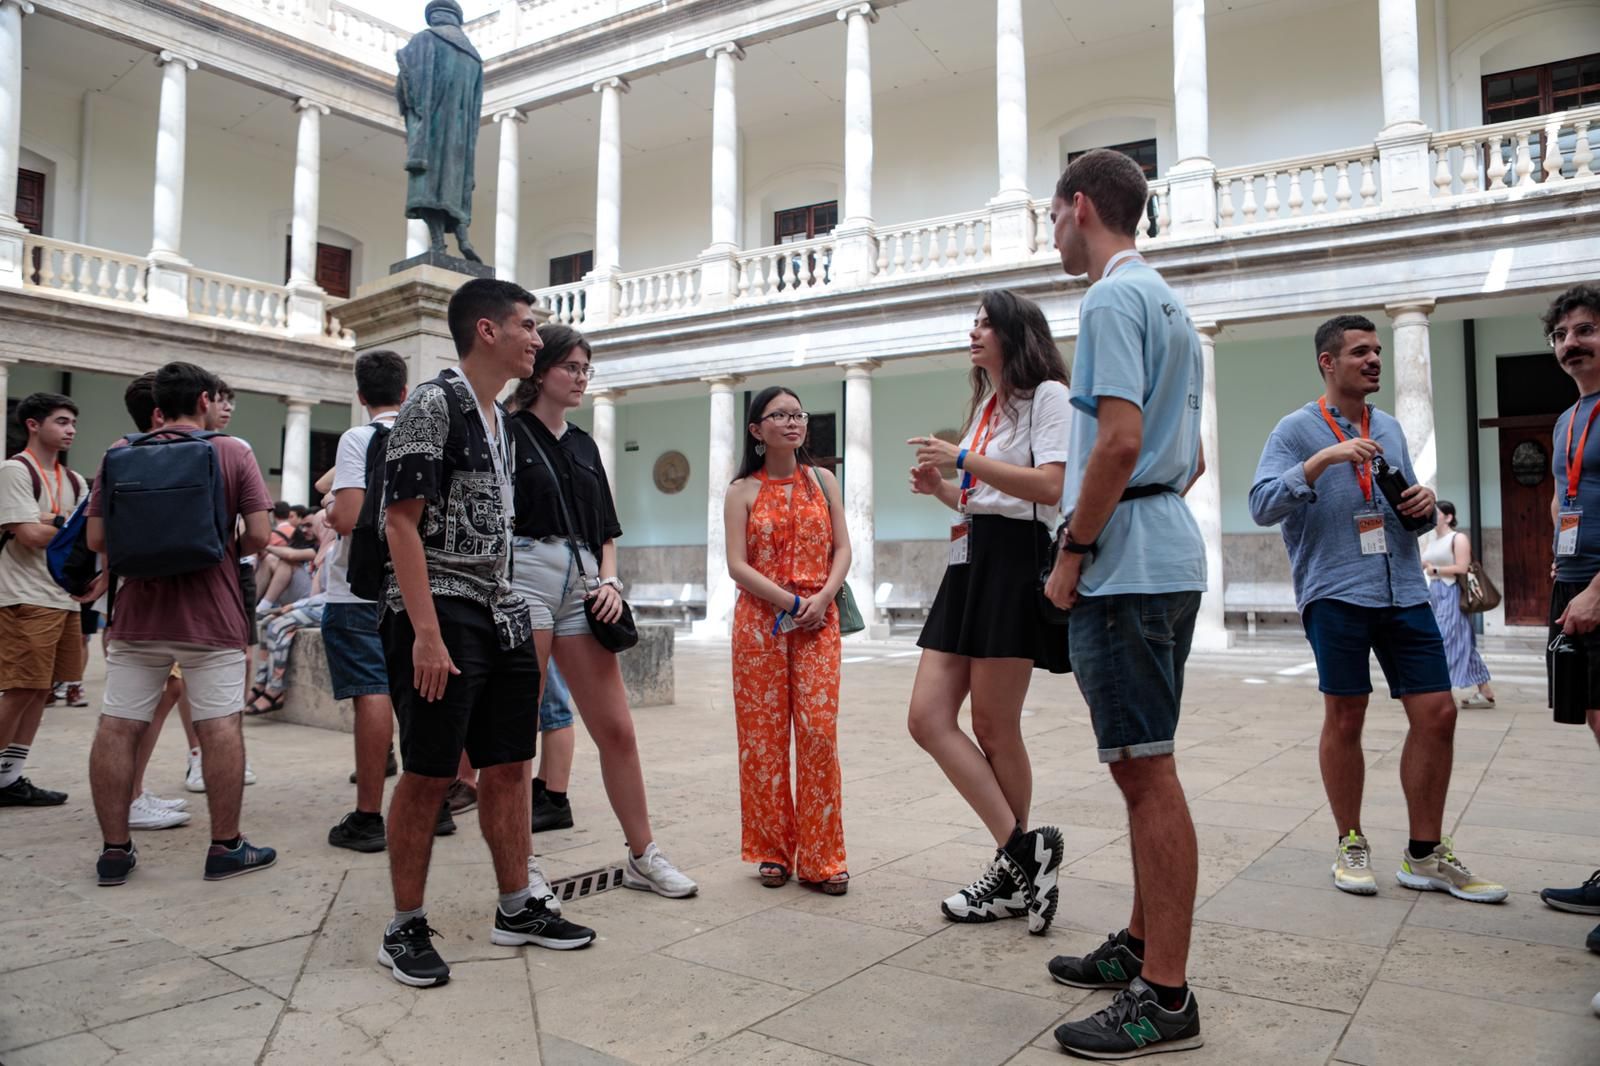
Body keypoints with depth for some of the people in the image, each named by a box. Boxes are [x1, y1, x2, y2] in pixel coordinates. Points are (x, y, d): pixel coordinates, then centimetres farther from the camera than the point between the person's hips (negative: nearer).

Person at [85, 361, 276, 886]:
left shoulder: (120, 452, 4)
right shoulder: (232, 452, -3)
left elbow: (96, 538, 3)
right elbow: (258, 534, -8)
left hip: (137, 614, 3)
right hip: (211, 616, -3)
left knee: (117, 729, 9)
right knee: (219, 728, 1)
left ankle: (114, 850, 14)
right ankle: (226, 846, 7)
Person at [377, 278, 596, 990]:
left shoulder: (500, 421, 16)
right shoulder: (432, 404, -9)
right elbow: (402, 521, -16)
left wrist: (513, 614, 16)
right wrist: (427, 632, -23)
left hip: (502, 616, 8)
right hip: (440, 616, -8)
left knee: (508, 765, 12)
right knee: (428, 775, 0)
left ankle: (516, 910, 24)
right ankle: (405, 929, 15)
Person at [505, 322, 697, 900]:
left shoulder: (583, 446, 19)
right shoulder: (509, 432, 1)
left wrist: (609, 580, 5)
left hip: (582, 585, 6)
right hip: (525, 576, -6)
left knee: (617, 729, 5)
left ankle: (642, 856, 15)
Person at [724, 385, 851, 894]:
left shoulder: (823, 480, 10)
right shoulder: (743, 490, 4)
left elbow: (842, 550, 6)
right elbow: (737, 565, -3)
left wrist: (823, 598, -11)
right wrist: (789, 602, -14)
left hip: (818, 621, 1)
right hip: (760, 622, -1)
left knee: (819, 732, -5)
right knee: (763, 736, 2)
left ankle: (820, 857, 5)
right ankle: (772, 851, 16)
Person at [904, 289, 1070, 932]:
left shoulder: (1047, 395, -2)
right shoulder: (985, 405, 25)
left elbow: (1051, 486, -16)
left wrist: (964, 459, -15)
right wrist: (942, 489, 10)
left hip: (1016, 561, -9)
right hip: (970, 562, 9)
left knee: (994, 729, -3)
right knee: (927, 717, -2)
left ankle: (1014, 870, 14)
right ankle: (1022, 850, 3)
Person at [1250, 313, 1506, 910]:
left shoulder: (1389, 429, 18)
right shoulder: (1298, 429, -1)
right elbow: (1262, 506, -13)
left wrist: (1425, 503, 2)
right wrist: (1323, 459, -22)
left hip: (1403, 591, 6)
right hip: (1335, 593, -5)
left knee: (1437, 713, 2)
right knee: (1345, 718, 2)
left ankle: (1426, 855, 17)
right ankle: (1351, 847, 18)